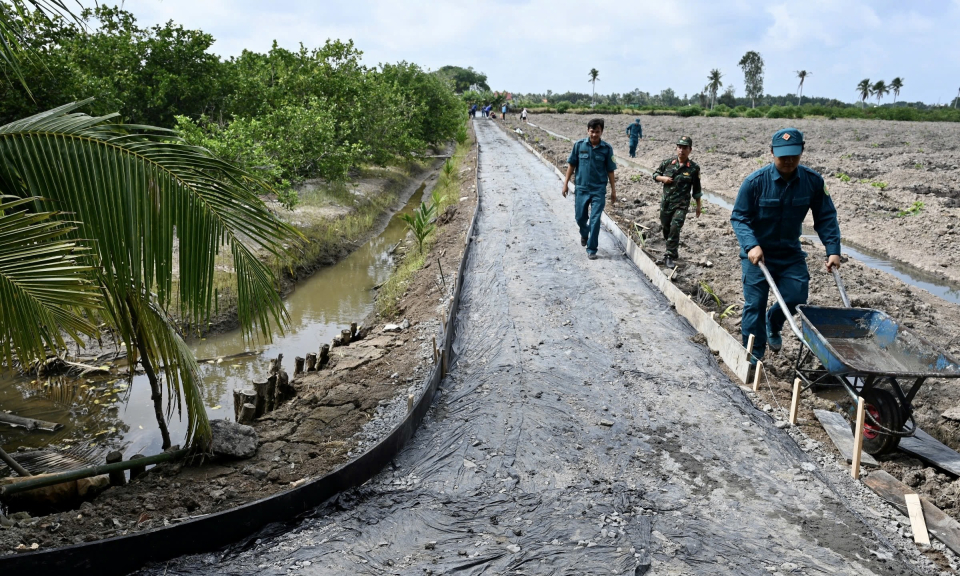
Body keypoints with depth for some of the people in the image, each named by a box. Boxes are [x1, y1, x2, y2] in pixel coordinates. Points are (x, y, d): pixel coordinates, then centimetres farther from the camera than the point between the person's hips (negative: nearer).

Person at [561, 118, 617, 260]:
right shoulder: (579, 145, -4)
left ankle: (591, 249, 6)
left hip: (599, 190, -1)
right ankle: (584, 234, 46)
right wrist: (566, 183, 2)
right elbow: (571, 165, 4)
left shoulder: (607, 148, -4)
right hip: (581, 188, 1)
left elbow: (610, 171, 2)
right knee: (580, 217, 13)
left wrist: (613, 190, 3)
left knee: (595, 220, -5)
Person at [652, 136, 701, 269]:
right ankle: (674, 250, 36)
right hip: (666, 202, 3)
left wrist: (698, 205, 9)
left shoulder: (694, 168, -2)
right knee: (666, 228, 13)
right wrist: (663, 178, -8)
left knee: (675, 229, -16)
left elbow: (696, 188, 5)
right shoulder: (667, 163, 1)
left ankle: (669, 257, -11)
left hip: (681, 204, -3)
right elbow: (655, 174, 13)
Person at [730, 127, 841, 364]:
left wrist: (833, 249, -10)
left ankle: (773, 324, 33)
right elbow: (739, 218, -13)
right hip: (758, 253, -3)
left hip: (791, 253, 3)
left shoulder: (813, 181, -8)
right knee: (754, 304, -2)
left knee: (796, 298, -2)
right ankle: (753, 356, 11)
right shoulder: (755, 182, -17)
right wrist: (751, 245, -28)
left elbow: (826, 218, 0)